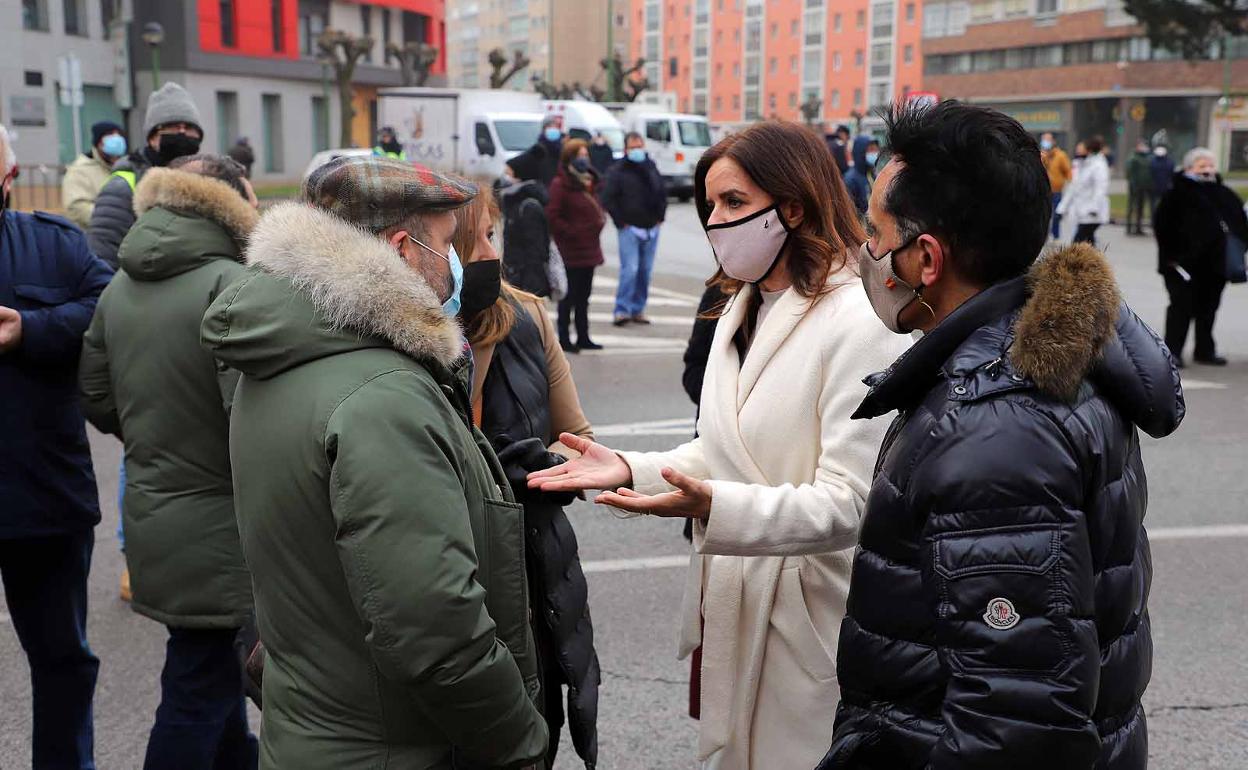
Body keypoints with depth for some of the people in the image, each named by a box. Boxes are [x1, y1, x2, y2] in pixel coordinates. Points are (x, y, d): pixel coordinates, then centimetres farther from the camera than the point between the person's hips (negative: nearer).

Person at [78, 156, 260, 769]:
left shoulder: (119, 289, 5)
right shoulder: (228, 286, -19)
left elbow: (97, 398, 12)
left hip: (151, 515, 8)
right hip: (214, 525, -8)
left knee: (212, 670, 23)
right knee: (200, 689, 7)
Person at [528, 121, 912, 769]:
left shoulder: (858, 323, -17)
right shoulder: (741, 309, 11)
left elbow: (849, 504, -22)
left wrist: (712, 506, -34)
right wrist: (630, 469, -3)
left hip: (806, 617, -7)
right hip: (727, 607, 8)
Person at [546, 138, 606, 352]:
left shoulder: (589, 182, 16)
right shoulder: (560, 185, -12)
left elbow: (596, 209, 25)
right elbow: (552, 216, -17)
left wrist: (599, 221, 6)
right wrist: (571, 232, -16)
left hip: (589, 249, 8)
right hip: (571, 250, -8)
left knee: (583, 296, 14)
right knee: (569, 296, -3)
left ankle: (583, 337, 21)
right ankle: (564, 339, 4)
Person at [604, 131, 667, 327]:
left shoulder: (651, 167, 13)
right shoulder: (618, 171, -4)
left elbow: (662, 193, 23)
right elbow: (608, 199, -7)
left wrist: (660, 216, 13)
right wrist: (621, 222, -10)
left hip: (651, 228, 6)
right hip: (629, 228, -5)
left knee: (645, 271, 7)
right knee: (630, 269, -13)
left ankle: (638, 309, 15)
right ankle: (622, 310, -9)